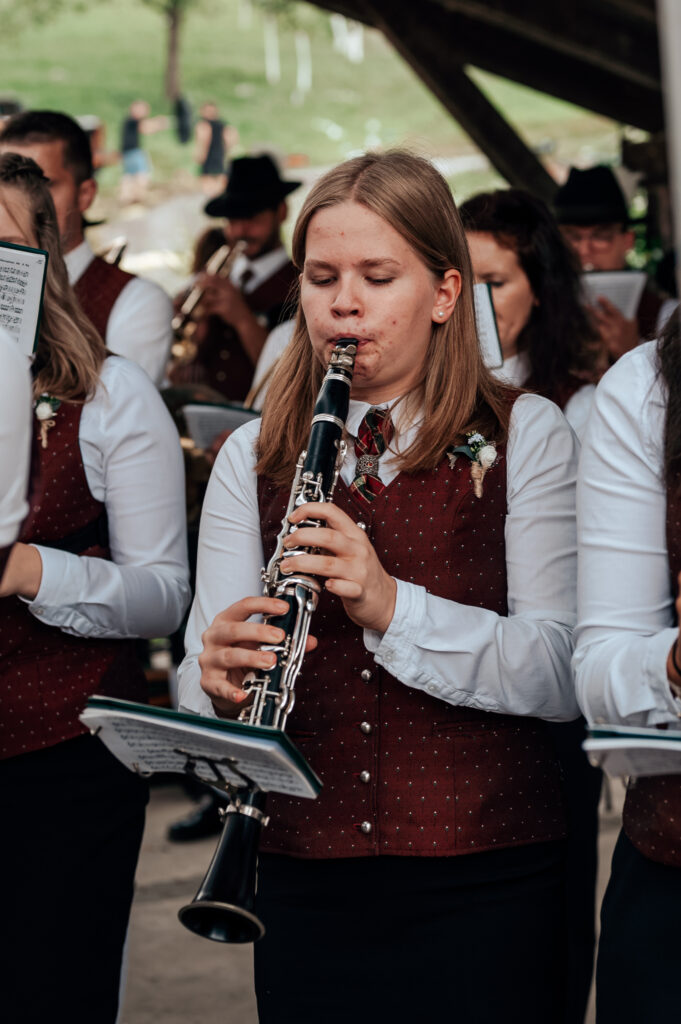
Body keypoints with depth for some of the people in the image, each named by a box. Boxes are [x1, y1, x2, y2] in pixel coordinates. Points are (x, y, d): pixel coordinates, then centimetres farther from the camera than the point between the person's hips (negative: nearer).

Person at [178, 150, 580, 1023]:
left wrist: (394, 606, -23)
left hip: (485, 879, -2)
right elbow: (199, 682, 2)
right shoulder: (251, 459, 7)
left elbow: (563, 676, -10)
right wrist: (221, 679, -21)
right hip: (307, 878, 2)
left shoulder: (526, 439, 0)